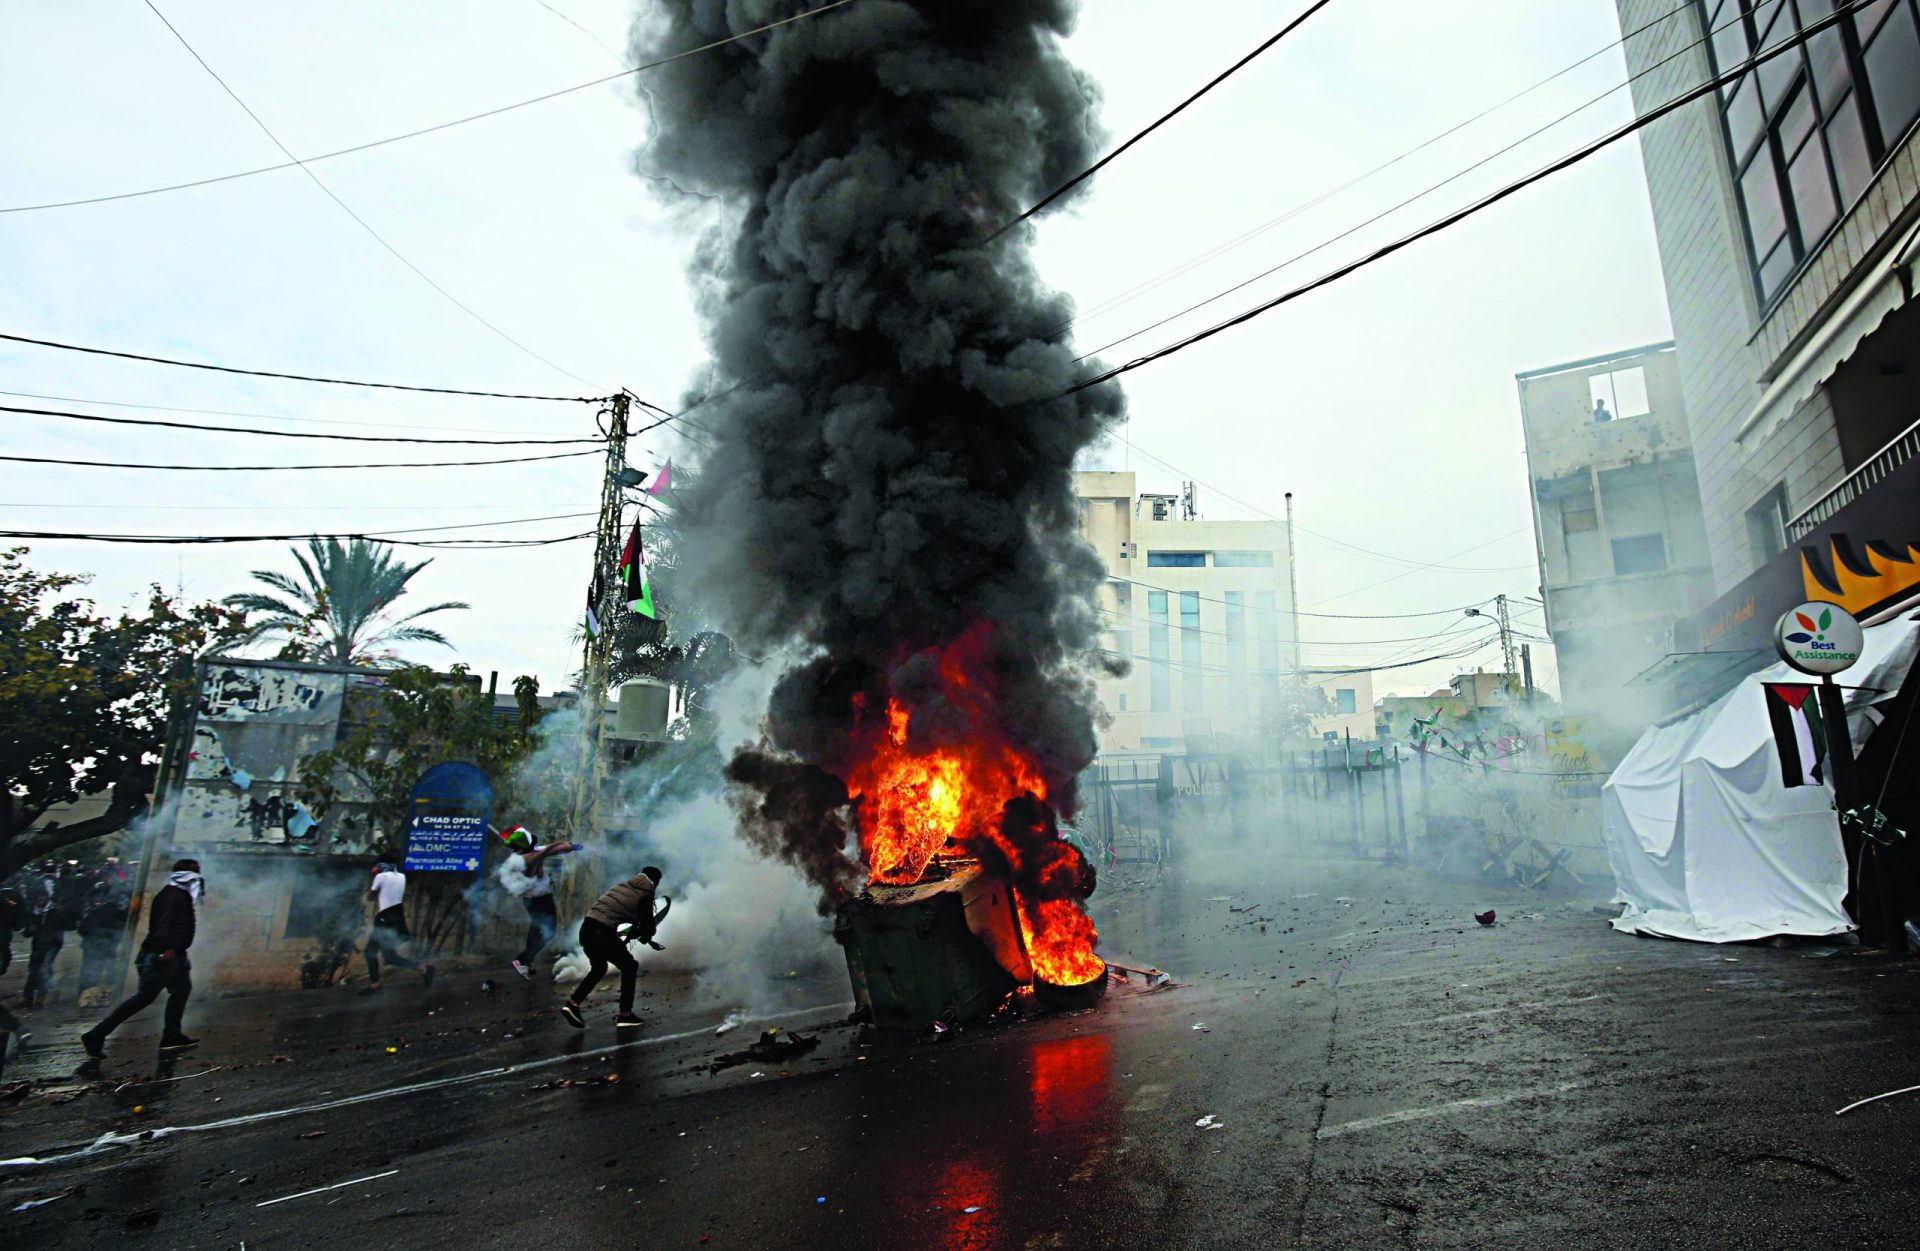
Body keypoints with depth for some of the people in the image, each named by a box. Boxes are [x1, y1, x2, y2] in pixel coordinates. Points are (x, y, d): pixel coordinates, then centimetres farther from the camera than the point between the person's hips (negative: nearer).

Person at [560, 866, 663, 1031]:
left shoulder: (622, 886, 19)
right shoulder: (645, 896, 0)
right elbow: (648, 924, 7)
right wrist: (645, 937, 29)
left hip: (586, 929, 7)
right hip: (603, 933, -7)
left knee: (598, 968, 30)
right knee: (629, 967, 13)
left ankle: (573, 1003, 20)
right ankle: (625, 1015, 13)